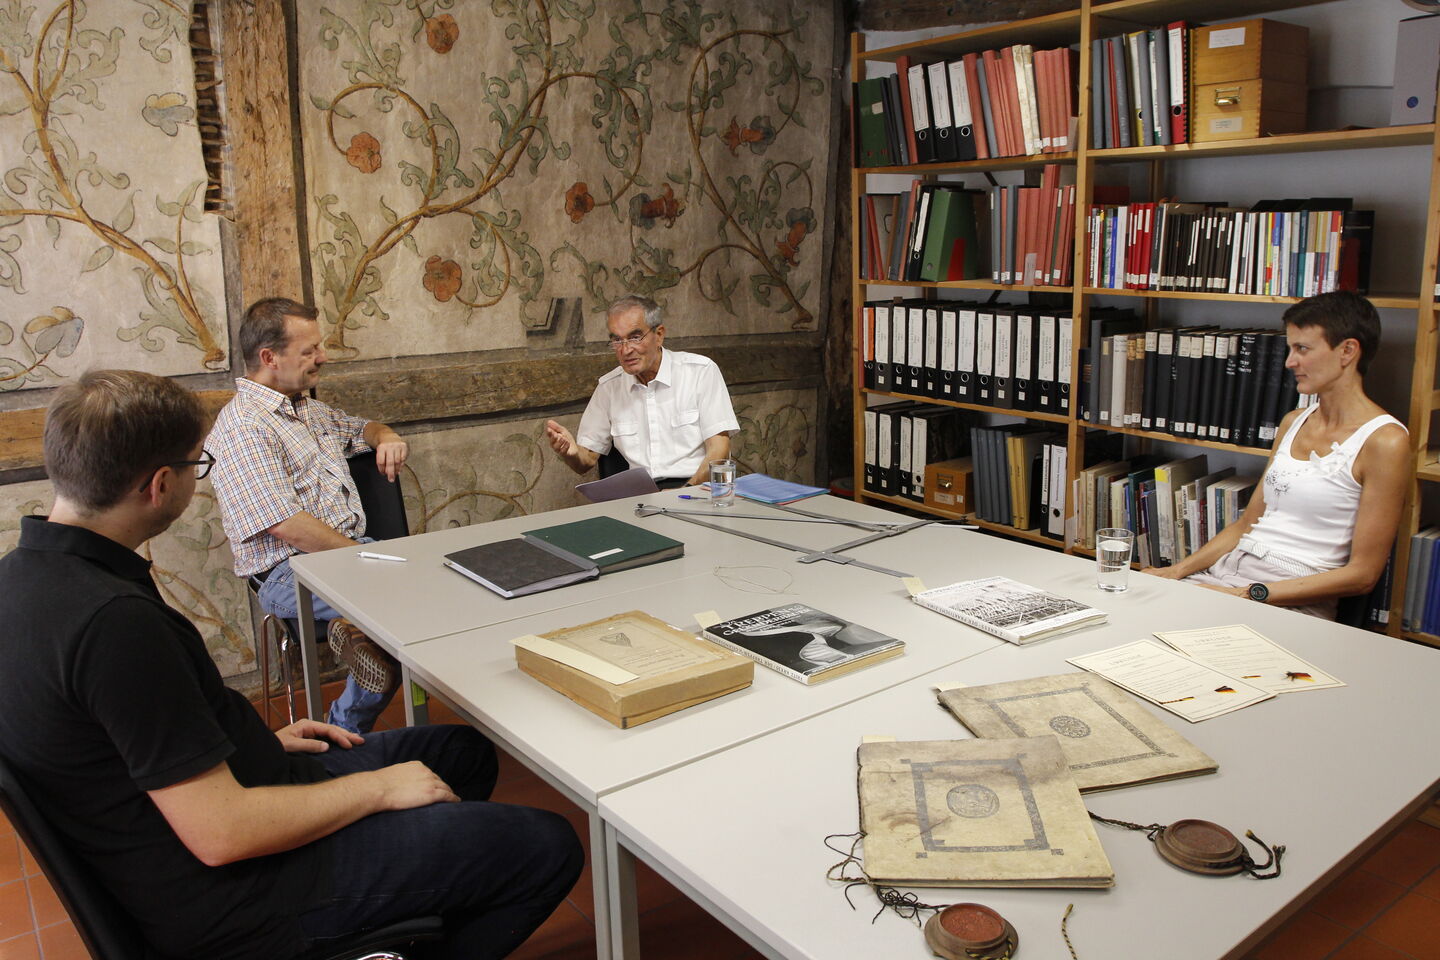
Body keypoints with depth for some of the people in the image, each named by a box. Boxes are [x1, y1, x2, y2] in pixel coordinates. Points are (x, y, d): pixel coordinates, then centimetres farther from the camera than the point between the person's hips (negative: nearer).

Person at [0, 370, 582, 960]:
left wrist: (258, 743, 12)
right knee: (547, 847, -6)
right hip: (230, 896, -10)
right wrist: (378, 788, -15)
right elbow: (221, 834, -29)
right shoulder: (114, 620, -31)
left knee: (465, 753, 20)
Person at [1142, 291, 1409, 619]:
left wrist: (1250, 594, -16)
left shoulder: (1384, 441, -7)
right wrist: (1178, 570, 2)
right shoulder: (1293, 423, 16)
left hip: (1293, 601, -6)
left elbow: (1362, 574, -9)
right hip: (1225, 572, 7)